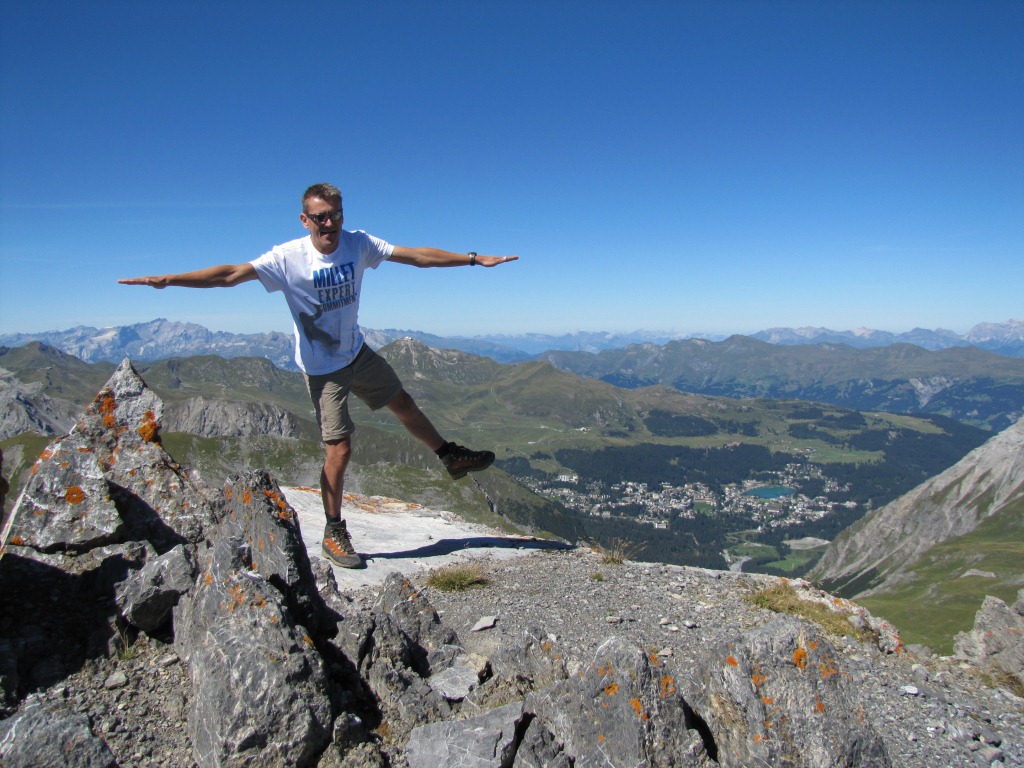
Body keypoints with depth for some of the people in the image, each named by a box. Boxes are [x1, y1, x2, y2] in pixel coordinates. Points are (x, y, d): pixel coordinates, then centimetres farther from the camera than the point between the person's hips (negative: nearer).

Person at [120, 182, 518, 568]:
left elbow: (418, 256, -9)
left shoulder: (358, 244, -11)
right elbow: (231, 275, -30)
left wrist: (475, 259, -10)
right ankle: (334, 532, 14)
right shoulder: (289, 258, -22)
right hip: (322, 367, -5)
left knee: (403, 404, 17)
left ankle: (451, 456, 41)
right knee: (339, 449, -5)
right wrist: (167, 279, -41)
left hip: (358, 352, 5)